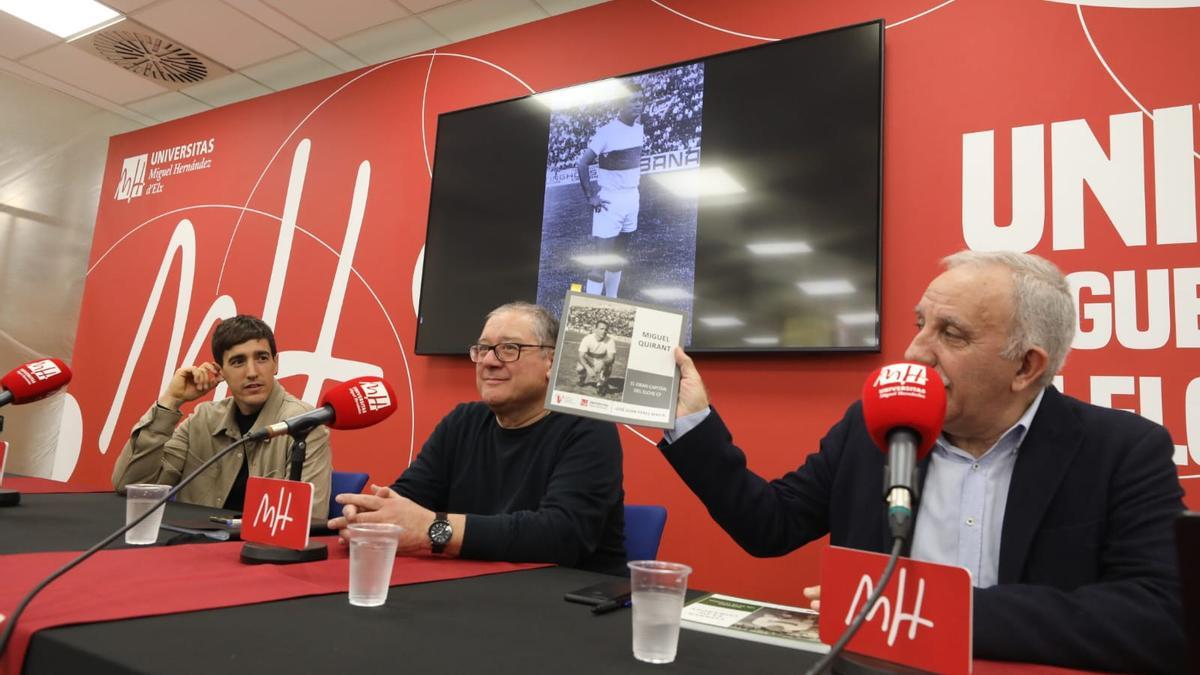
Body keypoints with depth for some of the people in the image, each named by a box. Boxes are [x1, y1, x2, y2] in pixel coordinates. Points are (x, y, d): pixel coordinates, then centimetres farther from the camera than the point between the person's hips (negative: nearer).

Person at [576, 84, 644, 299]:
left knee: (619, 255, 15)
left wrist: (637, 190, 14)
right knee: (602, 258, -9)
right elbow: (582, 163, -16)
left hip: (632, 199, 7)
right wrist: (590, 197, -14)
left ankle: (611, 301, 26)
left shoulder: (639, 128, 7)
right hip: (610, 201, -7)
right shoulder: (607, 132, -15)